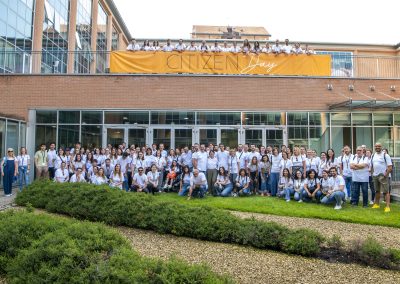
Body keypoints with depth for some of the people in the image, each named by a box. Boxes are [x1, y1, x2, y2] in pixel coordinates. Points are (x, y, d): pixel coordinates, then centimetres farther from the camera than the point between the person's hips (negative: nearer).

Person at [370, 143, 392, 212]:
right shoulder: (373, 155, 11)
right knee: (377, 191, 17)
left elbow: (390, 167, -12)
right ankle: (376, 204, 28)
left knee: (386, 191, -7)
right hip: (375, 176, 6)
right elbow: (371, 166, 18)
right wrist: (372, 174, 9)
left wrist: (385, 175, -17)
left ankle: (388, 206, -7)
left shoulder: (385, 155, -8)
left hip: (383, 176, -6)